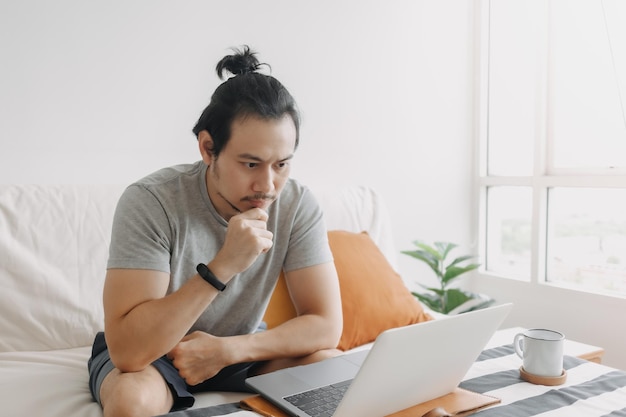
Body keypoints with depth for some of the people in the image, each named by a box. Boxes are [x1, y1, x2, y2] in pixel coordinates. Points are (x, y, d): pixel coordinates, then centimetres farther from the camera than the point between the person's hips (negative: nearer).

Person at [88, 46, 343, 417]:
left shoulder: (298, 205, -18)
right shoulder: (151, 202, -27)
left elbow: (326, 324, -16)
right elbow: (127, 352, -33)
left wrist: (225, 350, -24)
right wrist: (222, 266, -42)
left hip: (239, 348, 4)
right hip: (150, 354, -3)